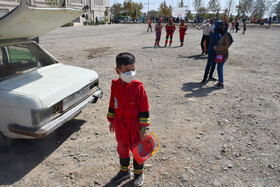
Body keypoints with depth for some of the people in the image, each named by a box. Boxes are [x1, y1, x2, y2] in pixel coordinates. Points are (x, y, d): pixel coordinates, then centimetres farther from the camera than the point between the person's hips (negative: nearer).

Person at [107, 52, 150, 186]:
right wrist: (111, 120, 12)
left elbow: (144, 109, -14)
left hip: (135, 126, -4)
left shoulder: (138, 87, -19)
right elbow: (112, 104, 7)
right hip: (120, 125, 4)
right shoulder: (115, 86, -6)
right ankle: (124, 171, 44)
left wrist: (143, 128, -13)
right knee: (122, 148, 21)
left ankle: (139, 173, 36)